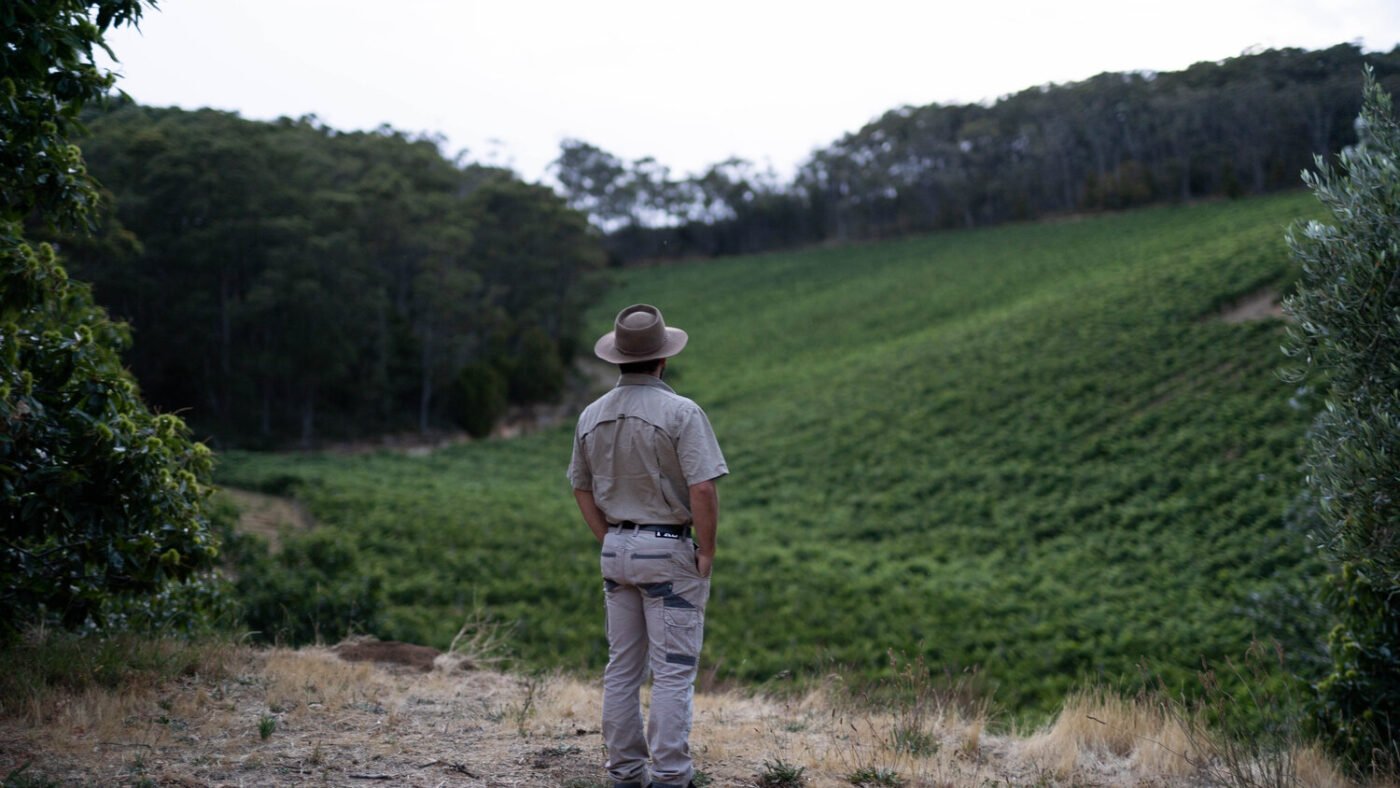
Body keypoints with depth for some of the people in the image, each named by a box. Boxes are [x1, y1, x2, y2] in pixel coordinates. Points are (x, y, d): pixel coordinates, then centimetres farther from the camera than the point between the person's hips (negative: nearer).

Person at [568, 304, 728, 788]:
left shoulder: (592, 416, 5)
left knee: (622, 667, 12)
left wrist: (609, 542, 16)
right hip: (668, 550, -6)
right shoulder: (680, 412, -14)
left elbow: (581, 487, 13)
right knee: (673, 670, -1)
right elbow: (702, 488, -20)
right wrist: (706, 550, -9)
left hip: (616, 549, 6)